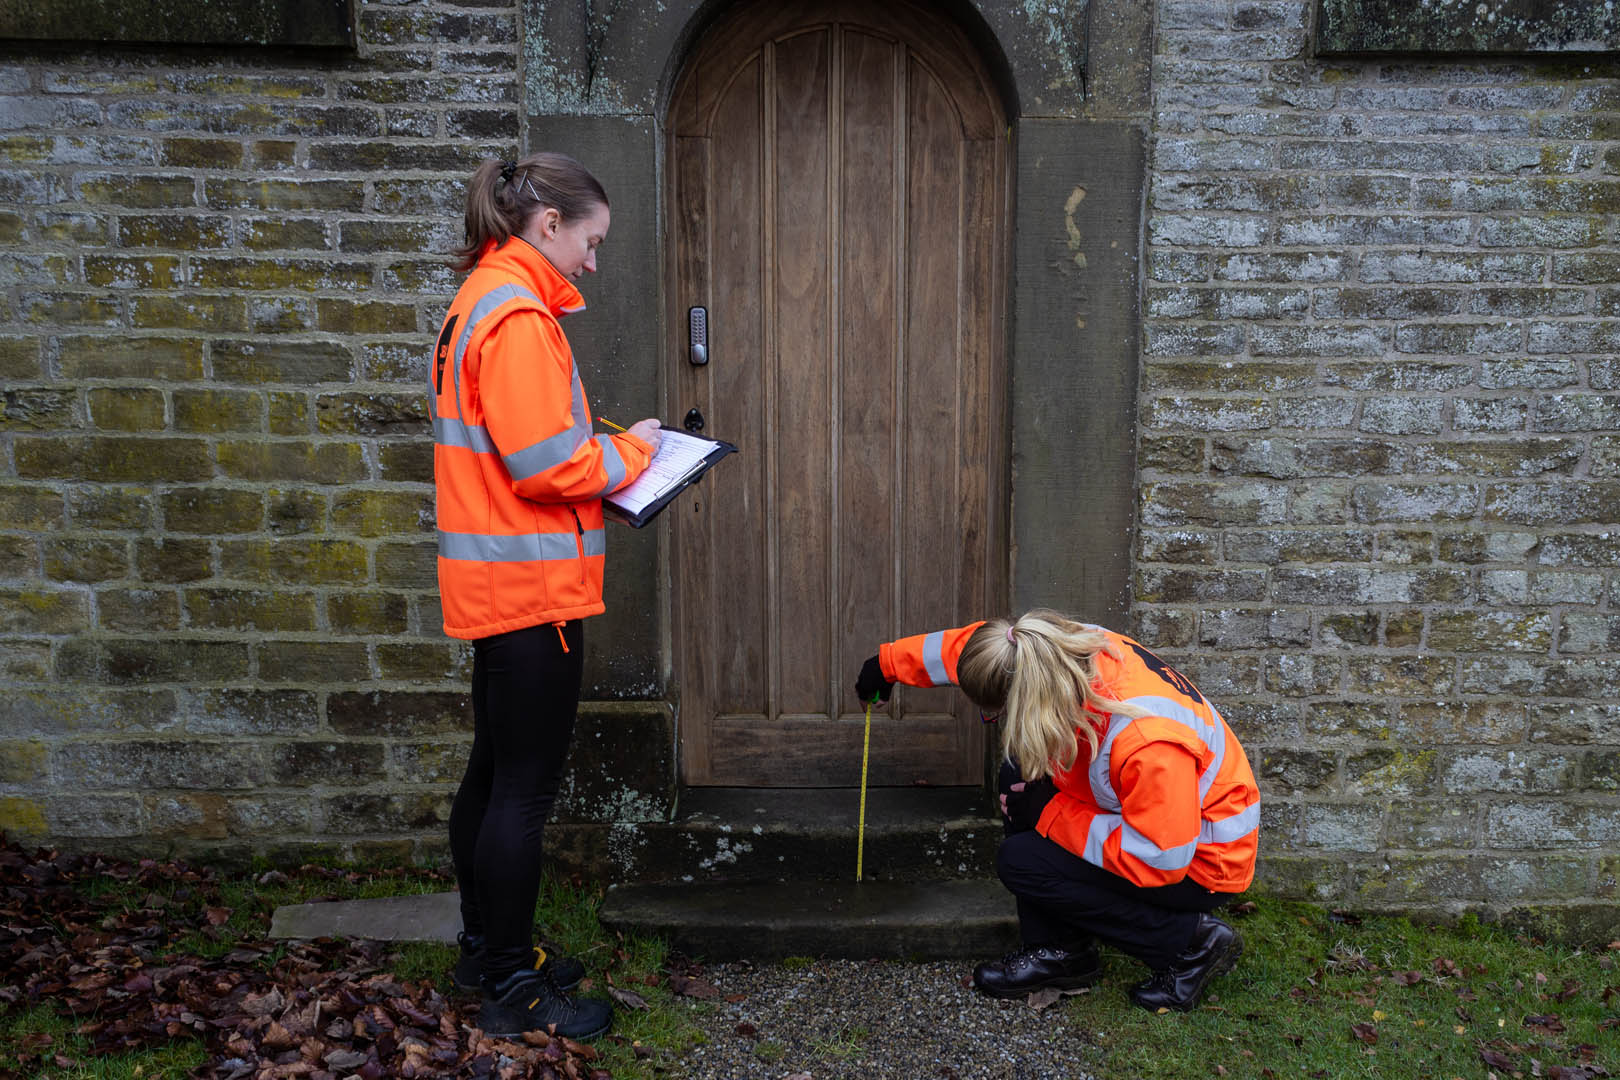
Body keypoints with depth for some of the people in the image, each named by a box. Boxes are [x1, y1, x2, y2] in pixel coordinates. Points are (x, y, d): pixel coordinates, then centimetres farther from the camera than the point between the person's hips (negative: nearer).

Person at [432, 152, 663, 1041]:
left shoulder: (484, 302, 16)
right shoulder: (516, 314, -17)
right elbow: (550, 466, -22)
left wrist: (608, 454, 7)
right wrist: (630, 451, -6)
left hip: (494, 587, 11)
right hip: (530, 587, -11)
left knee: (495, 774, 19)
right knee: (525, 791, 0)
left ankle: (486, 948, 33)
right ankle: (512, 986, 14)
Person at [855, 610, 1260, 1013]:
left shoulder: (1146, 739, -38)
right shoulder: (1067, 646, -17)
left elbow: (1161, 859, -28)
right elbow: (965, 647, 0)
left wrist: (1049, 816, -20)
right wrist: (888, 663, 13)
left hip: (1198, 862, -8)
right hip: (1148, 819, 8)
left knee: (1022, 862, -16)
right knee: (1021, 771, -2)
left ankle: (1191, 944, -3)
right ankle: (1060, 951, 6)